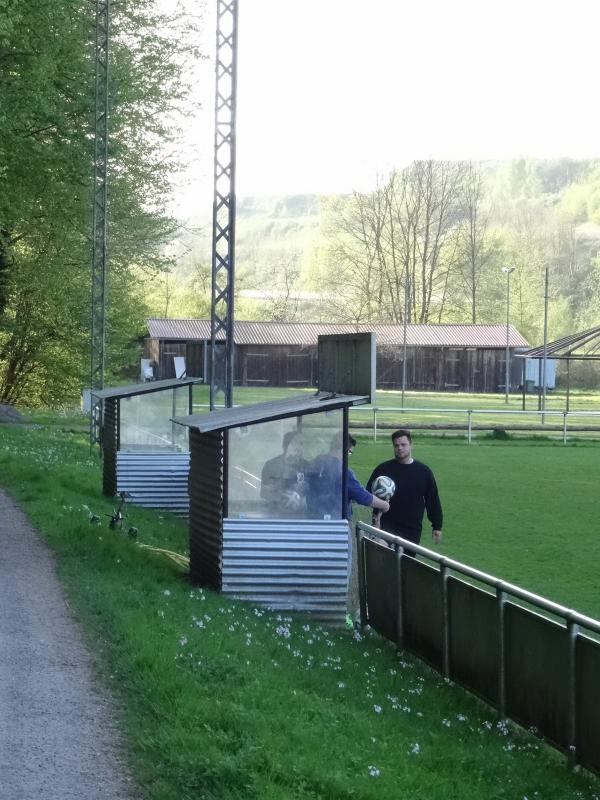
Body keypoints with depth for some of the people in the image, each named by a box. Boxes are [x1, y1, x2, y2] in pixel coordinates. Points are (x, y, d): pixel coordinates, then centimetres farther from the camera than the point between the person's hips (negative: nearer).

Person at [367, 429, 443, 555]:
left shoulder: (424, 471, 7)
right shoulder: (383, 469, 2)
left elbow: (433, 500, 10)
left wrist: (437, 526, 9)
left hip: (412, 530, 2)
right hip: (387, 528, -2)